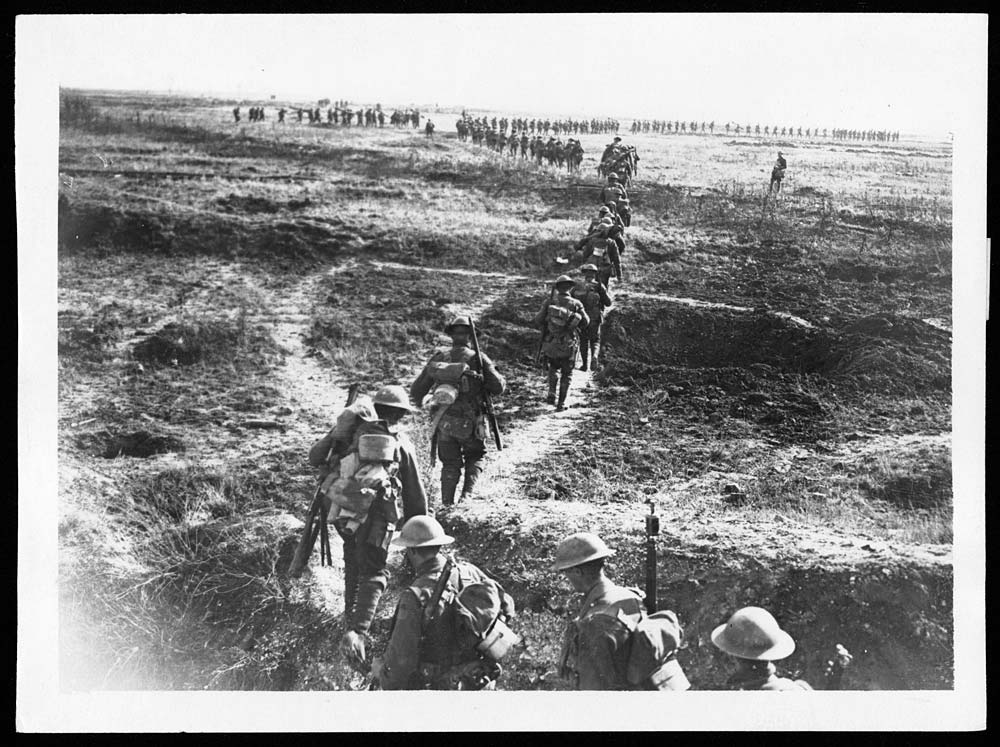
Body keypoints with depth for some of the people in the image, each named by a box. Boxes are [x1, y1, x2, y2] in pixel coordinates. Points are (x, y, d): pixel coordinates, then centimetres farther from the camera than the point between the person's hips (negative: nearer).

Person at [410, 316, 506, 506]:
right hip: (471, 423, -2)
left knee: (450, 465, 16)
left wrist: (415, 398, 27)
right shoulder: (478, 358, -5)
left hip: (445, 422, 2)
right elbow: (498, 387, -7)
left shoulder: (439, 357, 2)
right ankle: (467, 494, 0)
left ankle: (447, 505, 7)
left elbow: (417, 391, 5)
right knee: (475, 458, 20)